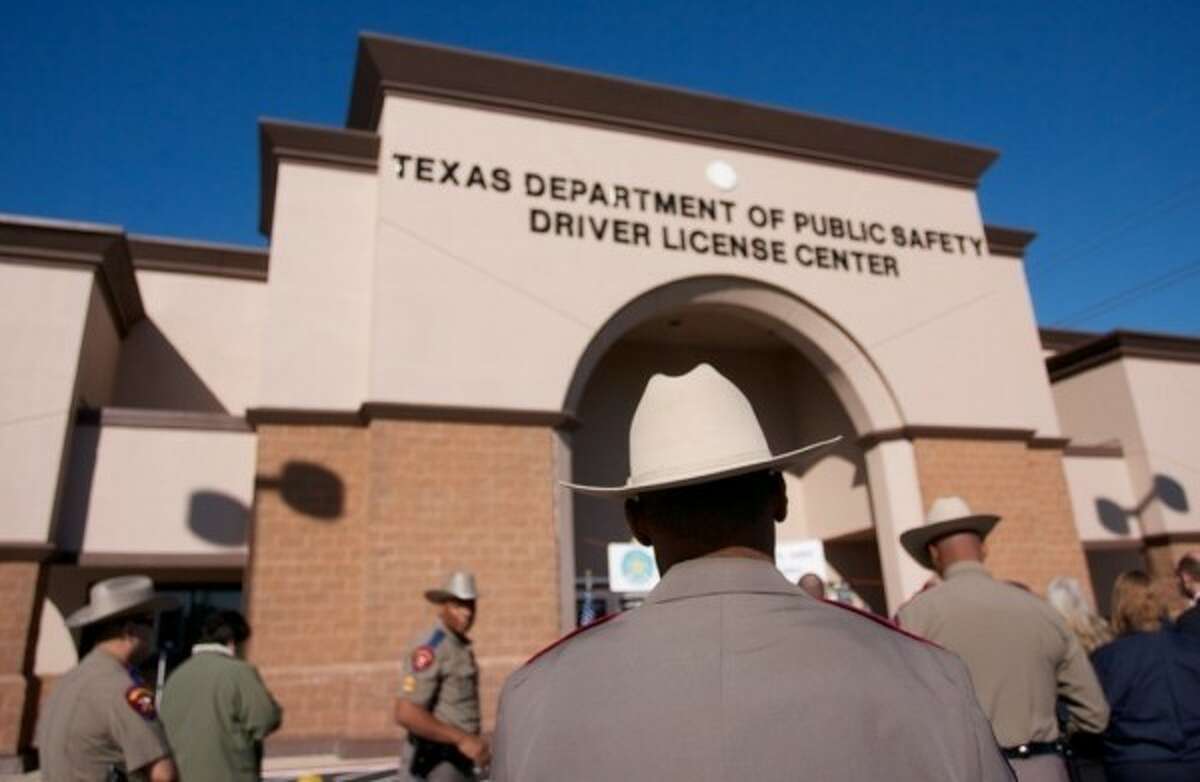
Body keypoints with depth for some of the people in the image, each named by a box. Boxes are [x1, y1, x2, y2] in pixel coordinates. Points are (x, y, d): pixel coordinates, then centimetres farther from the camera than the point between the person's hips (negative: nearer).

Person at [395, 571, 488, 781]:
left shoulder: (461, 648, 12)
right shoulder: (430, 650, -17)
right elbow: (406, 714, -25)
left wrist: (473, 741, 10)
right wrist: (462, 739, -25)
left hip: (459, 763, 9)